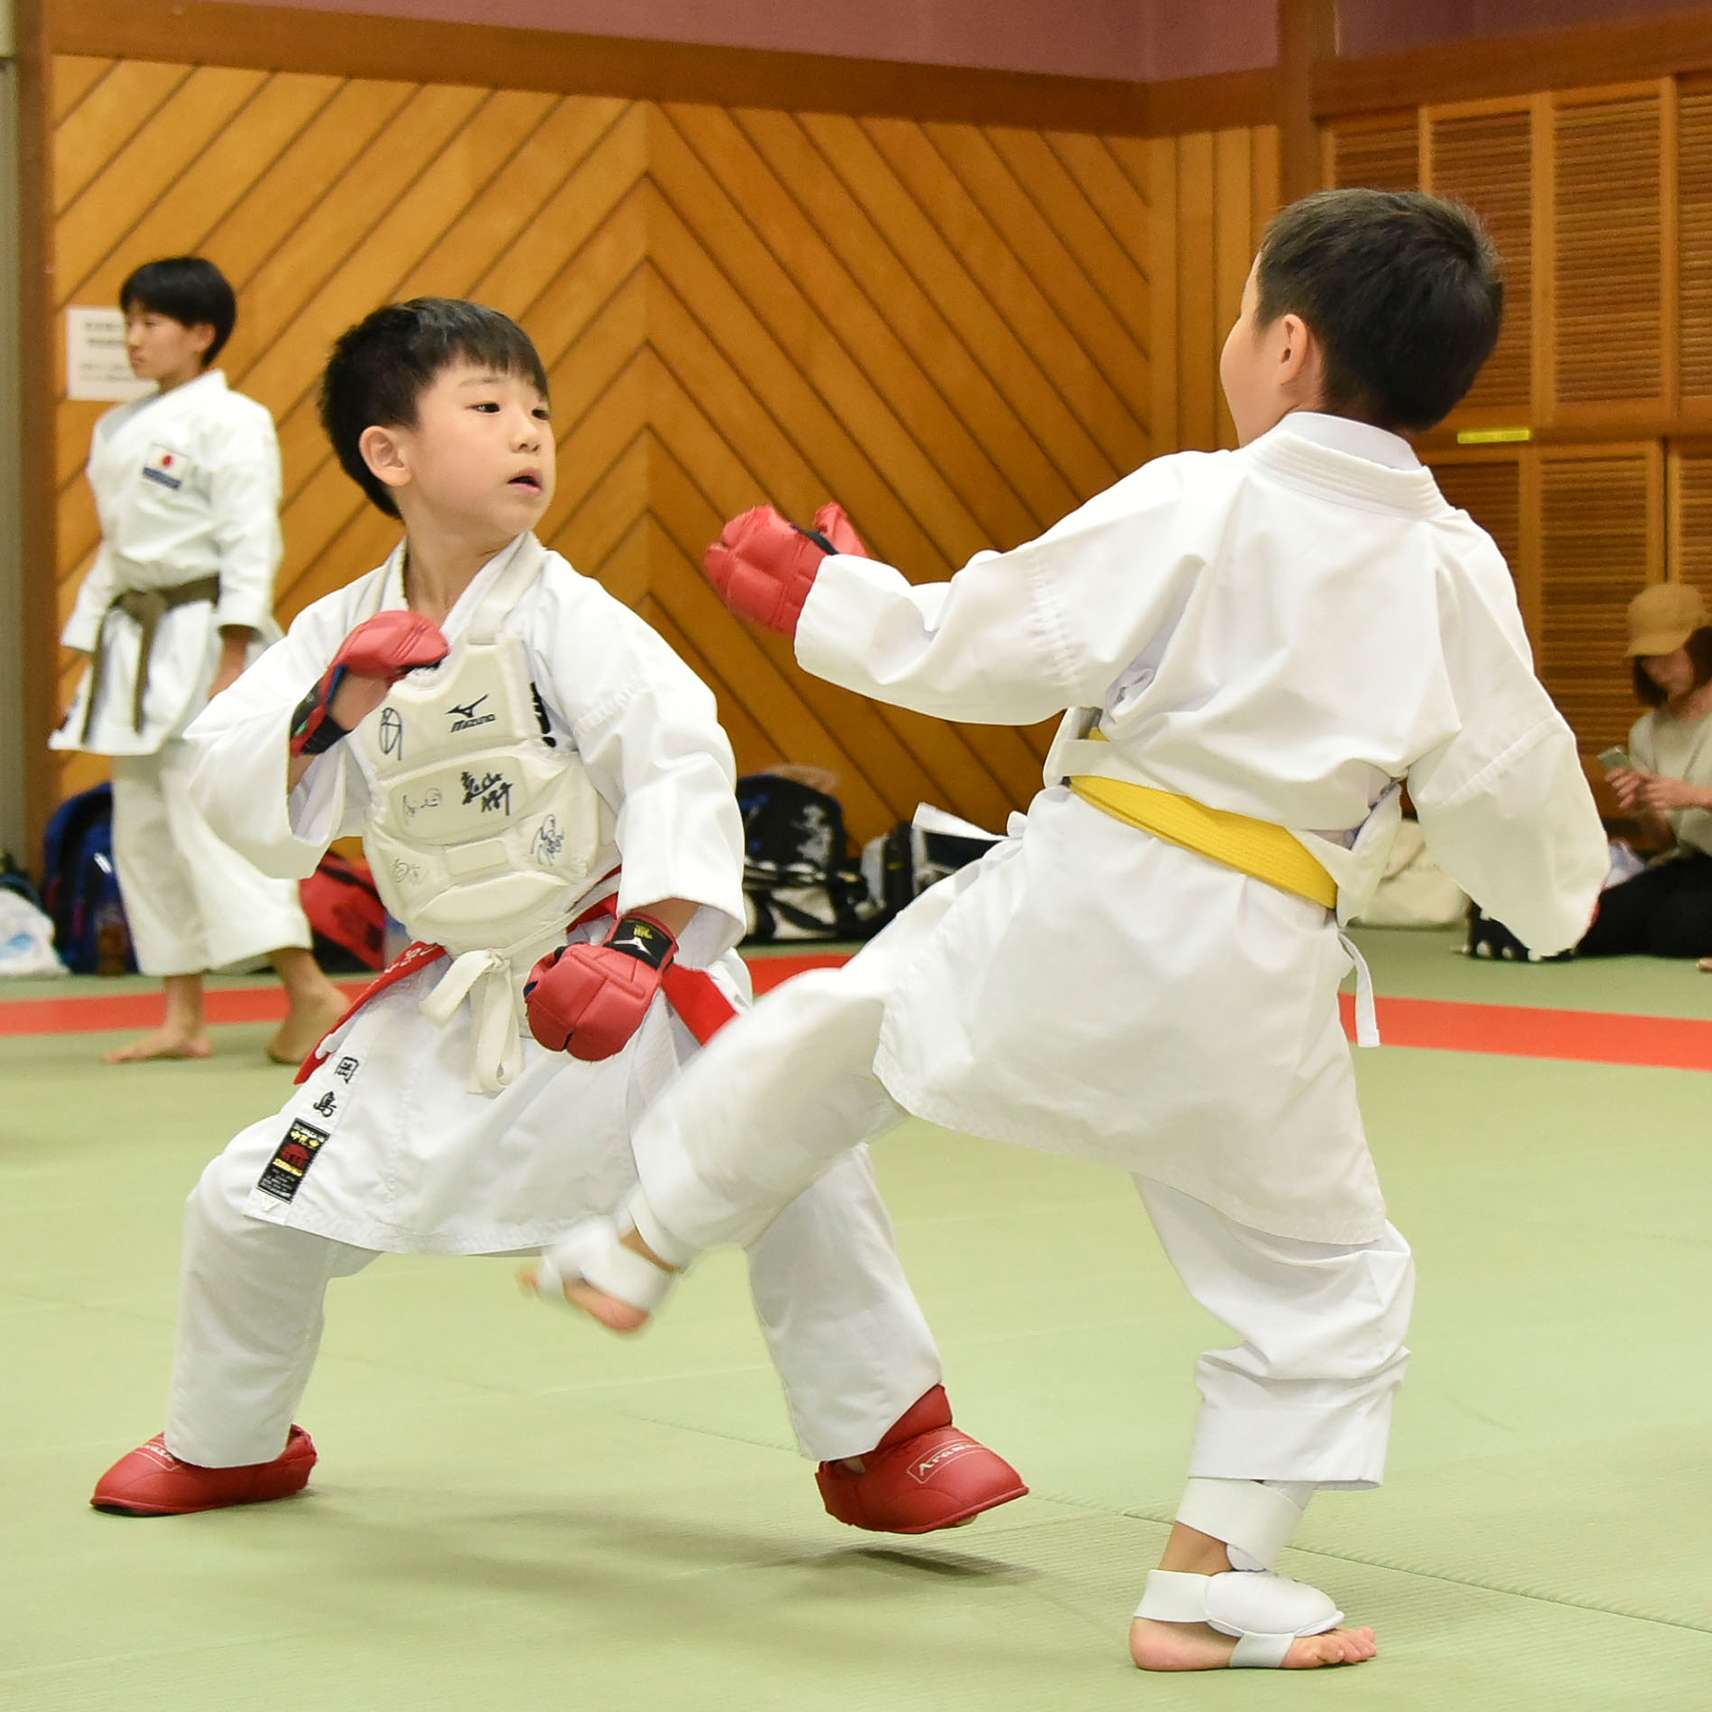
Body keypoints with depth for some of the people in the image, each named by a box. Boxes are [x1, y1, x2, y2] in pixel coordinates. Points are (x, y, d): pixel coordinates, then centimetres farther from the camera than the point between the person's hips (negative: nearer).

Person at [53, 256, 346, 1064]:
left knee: (210, 815, -16)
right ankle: (183, 1019, 13)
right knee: (142, 831, 8)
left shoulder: (230, 422, -9)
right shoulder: (120, 429, 15)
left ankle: (310, 991, -15)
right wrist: (90, 653, 16)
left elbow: (249, 543, -14)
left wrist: (233, 662, -19)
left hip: (200, 636, -9)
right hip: (136, 644, 9)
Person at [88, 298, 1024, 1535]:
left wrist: (643, 943, -35)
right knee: (248, 1208, 7)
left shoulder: (565, 616, -15)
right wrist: (334, 710, -21)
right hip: (454, 1001, 4)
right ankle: (228, 1442, 37)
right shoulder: (341, 635, -1)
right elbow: (239, 804, -5)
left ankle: (883, 1441, -2)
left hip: (618, 962, -4)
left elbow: (681, 761, -24)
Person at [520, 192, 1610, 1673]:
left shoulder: (1185, 508, -8)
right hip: (1241, 983, 0)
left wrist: (827, 598, 9)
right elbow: (1507, 794, 6)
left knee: (838, 1030, 26)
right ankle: (1211, 1584, 14)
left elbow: (987, 648, -8)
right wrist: (1559, 891, 29)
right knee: (1328, 1279, 17)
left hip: (1071, 906, 0)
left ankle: (640, 1246, 41)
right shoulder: (1458, 574, 0)